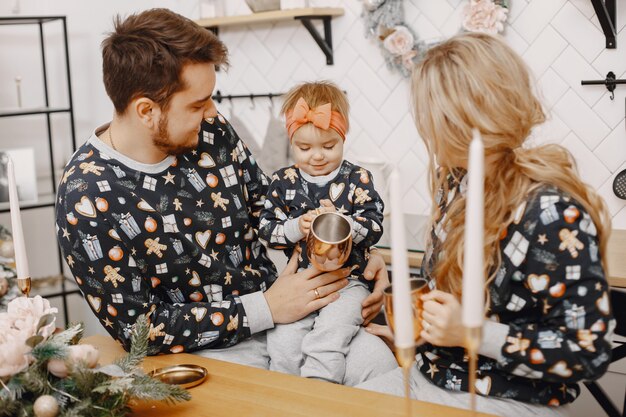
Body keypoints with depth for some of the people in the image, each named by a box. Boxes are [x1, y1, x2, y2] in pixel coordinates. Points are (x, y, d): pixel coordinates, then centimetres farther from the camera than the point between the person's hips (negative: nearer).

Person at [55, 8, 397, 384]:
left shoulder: (210, 130, -4)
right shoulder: (87, 198, -19)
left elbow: (268, 206, 12)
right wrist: (265, 310, -17)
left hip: (276, 305, 5)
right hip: (202, 350, -5)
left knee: (379, 361, -16)